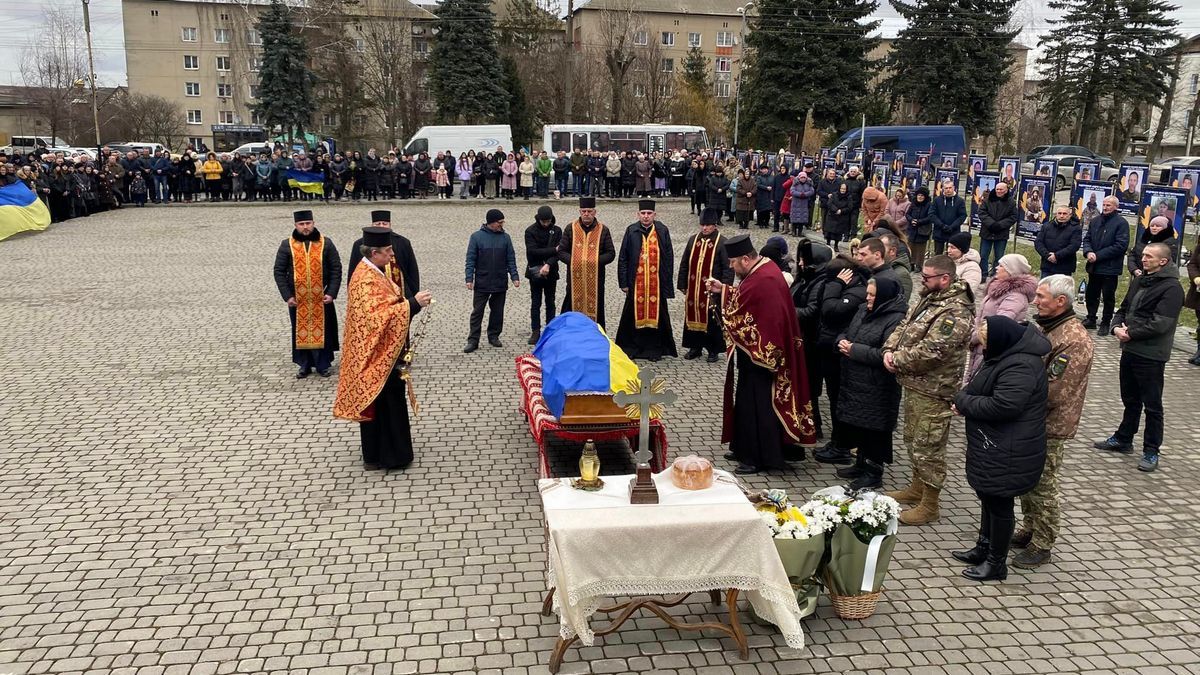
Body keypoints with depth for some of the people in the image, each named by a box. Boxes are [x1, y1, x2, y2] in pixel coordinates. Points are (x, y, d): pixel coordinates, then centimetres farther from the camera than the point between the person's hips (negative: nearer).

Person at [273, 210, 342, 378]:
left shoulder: (325, 243, -1)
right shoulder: (287, 245, -1)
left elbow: (336, 269, 0)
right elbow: (279, 272, 1)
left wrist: (331, 293, -8)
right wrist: (287, 296, -7)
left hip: (322, 298, 0)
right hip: (297, 298, 1)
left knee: (322, 330, 6)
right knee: (301, 331, 8)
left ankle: (323, 364, 17)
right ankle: (305, 365, 19)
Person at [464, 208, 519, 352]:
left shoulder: (505, 237, 3)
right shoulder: (477, 236, -4)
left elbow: (511, 259, 6)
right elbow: (470, 260, -3)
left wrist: (514, 277, -3)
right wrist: (469, 279, -10)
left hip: (500, 283, 2)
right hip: (481, 283, -2)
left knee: (497, 312, 10)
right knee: (477, 312, 1)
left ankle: (494, 336, 24)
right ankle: (473, 340, 6)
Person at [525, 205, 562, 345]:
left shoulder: (556, 231, 2)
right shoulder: (530, 231, -4)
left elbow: (559, 252, -8)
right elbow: (532, 251, -16)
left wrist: (548, 265, -24)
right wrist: (553, 250, -16)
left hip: (551, 272, 2)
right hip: (535, 272, -2)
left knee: (550, 303, 9)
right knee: (536, 303, 3)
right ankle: (535, 331, 8)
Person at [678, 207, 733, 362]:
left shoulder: (722, 243, -7)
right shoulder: (693, 240, 7)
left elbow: (728, 268, -8)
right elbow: (684, 264, 12)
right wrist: (683, 284, 9)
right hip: (693, 289, 4)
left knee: (712, 320, 2)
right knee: (693, 316, 10)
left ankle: (714, 350, 15)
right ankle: (695, 347, 24)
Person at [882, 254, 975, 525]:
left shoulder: (956, 313, -21)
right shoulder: (929, 300, 11)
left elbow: (930, 351, -28)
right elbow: (904, 326, 15)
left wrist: (898, 361, -15)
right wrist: (890, 349, -4)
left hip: (932, 391, -10)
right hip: (914, 384, 10)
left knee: (928, 446, 0)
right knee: (913, 439, 22)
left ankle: (929, 506, 12)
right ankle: (917, 488, 39)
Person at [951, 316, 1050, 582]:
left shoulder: (1021, 367, -26)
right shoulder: (1007, 355, 8)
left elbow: (1001, 407, -31)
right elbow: (985, 390, 20)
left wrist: (963, 401, -17)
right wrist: (965, 399, 0)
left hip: (1007, 454, -10)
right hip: (993, 448, 10)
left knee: (999, 504, 3)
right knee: (988, 497, 21)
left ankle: (996, 563, 18)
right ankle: (983, 549, 37)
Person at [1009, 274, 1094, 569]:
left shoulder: (1075, 340, -23)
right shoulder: (1043, 326, 6)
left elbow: (1052, 392, -26)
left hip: (1048, 427, -8)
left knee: (1042, 486, 4)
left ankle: (1042, 546, 18)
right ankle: (1028, 531, 35)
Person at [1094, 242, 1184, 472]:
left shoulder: (1172, 288, -14)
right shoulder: (1139, 281, 11)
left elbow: (1160, 324, -22)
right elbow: (1123, 309, 16)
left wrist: (1131, 334, -14)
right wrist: (1117, 327, -3)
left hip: (1151, 356, -8)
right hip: (1130, 350, 8)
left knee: (1152, 406, 3)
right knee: (1130, 400, 20)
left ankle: (1151, 451, 11)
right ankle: (1123, 439, 33)